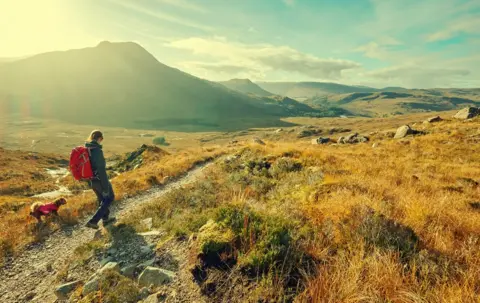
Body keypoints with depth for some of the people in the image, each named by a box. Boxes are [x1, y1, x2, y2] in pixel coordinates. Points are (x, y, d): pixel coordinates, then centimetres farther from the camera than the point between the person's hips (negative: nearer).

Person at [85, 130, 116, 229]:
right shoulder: (97, 150, -26)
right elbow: (101, 170, -26)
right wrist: (106, 187, -19)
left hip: (91, 179, 8)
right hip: (99, 179, -8)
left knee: (101, 198, 25)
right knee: (109, 197, 14)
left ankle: (105, 219, 40)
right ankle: (93, 221, 10)